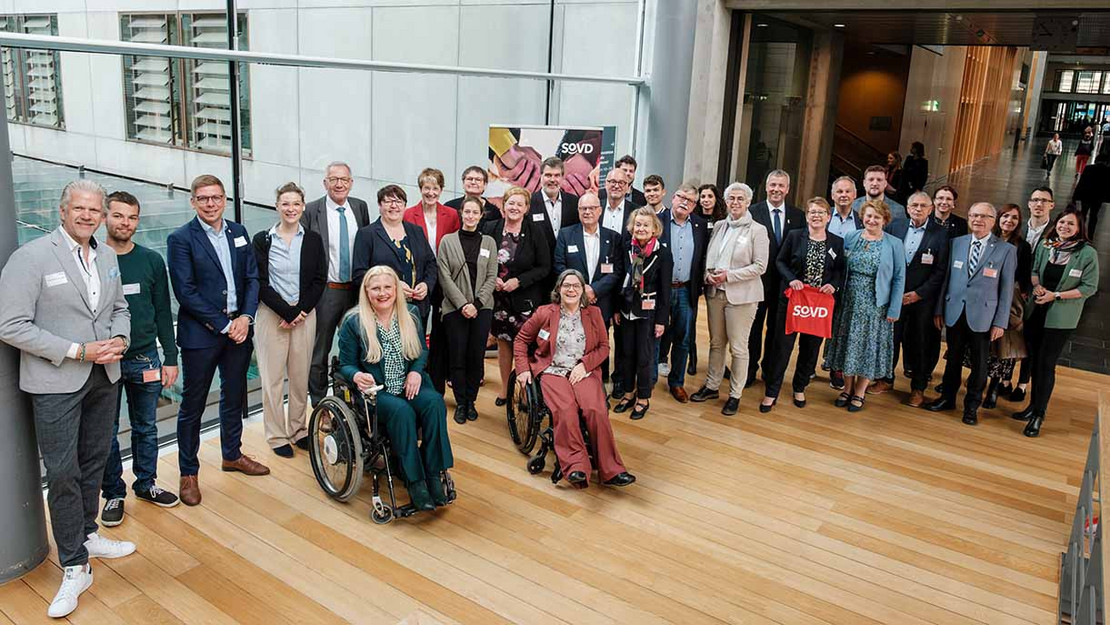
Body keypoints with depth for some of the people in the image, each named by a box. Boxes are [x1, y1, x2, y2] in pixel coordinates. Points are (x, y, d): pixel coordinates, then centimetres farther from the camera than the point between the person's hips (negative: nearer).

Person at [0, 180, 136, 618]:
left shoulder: (107, 256, 7)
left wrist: (119, 341, -5)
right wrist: (78, 351, -20)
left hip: (104, 377, 6)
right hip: (56, 383, -6)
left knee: (95, 461, 17)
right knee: (63, 473, -1)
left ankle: (87, 535, 36)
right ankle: (74, 568, 10)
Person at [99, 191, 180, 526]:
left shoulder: (151, 260, 2)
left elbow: (163, 313, 5)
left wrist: (170, 358, 2)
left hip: (145, 359, 2)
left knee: (146, 428, 14)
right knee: (107, 433, 8)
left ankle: (146, 484, 30)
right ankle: (113, 493, 23)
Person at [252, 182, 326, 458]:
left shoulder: (313, 239, 5)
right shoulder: (262, 240, 0)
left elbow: (319, 280, 2)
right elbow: (260, 283, -4)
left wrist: (300, 311, -8)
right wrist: (286, 312, -12)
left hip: (304, 314, 2)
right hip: (272, 315, -2)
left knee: (301, 375, 7)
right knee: (273, 377, 2)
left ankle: (299, 430, 21)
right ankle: (277, 436, 12)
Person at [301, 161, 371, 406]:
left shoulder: (360, 207, 5)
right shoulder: (311, 211, -6)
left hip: (355, 291, 3)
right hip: (325, 292, -3)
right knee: (319, 352, 9)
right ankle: (319, 404, 22)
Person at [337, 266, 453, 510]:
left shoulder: (411, 315, 7)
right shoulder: (354, 323, -3)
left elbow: (422, 350, 16)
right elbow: (346, 364, 0)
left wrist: (416, 371, -6)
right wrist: (357, 376, -24)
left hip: (409, 385, 3)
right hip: (375, 390, -3)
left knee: (434, 402, -30)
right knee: (402, 411, -35)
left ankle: (433, 475, -22)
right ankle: (414, 482, -24)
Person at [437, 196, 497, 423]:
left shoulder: (489, 242, 10)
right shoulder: (448, 241, 5)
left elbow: (491, 277, 5)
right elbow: (445, 277, -1)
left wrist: (476, 303, -7)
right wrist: (462, 304, -10)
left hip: (482, 308, 1)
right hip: (455, 308, -1)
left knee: (477, 356, 2)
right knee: (457, 356, 0)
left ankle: (471, 401, 16)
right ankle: (460, 402, 11)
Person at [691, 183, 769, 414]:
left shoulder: (757, 230, -5)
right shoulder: (719, 226, 10)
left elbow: (760, 266, -9)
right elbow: (709, 257, 16)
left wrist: (729, 275, -15)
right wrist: (708, 274, -5)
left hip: (741, 295, -5)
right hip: (715, 292, 5)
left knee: (738, 347, 1)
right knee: (716, 343, 14)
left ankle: (735, 394, 12)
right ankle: (712, 386, 27)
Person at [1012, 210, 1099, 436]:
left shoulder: (1088, 253, -9)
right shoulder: (1045, 246, 2)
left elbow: (1089, 288, -8)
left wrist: (1056, 295, -15)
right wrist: (1036, 285, -7)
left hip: (1061, 318, -4)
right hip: (1036, 313, 4)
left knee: (1046, 364, -3)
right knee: (1036, 360, 13)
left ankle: (1038, 415, 6)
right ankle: (1034, 405, 28)